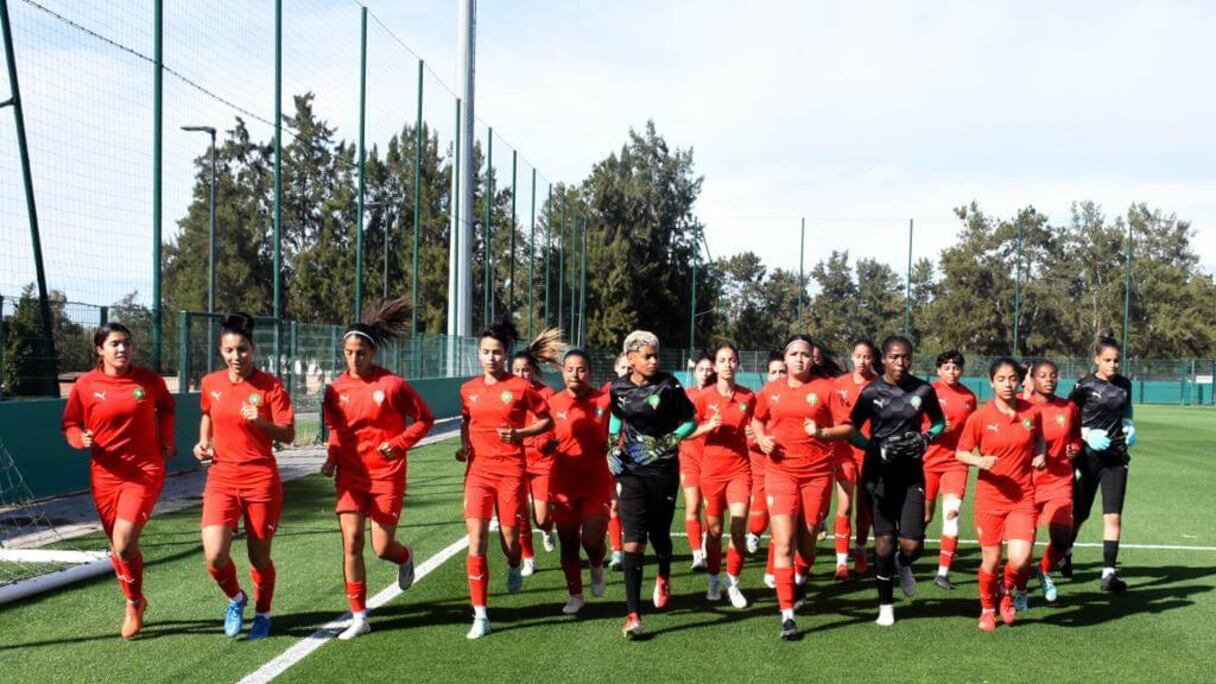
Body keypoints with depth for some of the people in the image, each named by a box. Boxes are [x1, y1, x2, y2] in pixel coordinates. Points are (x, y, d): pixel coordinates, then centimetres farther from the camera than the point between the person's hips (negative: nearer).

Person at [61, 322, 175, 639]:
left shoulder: (149, 380, -3)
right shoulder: (85, 385, -3)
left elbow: (166, 407, 17)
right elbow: (69, 424, 6)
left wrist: (166, 441, 8)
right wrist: (82, 439, -14)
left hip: (144, 471, -2)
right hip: (105, 474, 2)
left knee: (123, 544, -15)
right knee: (117, 546, 11)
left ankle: (134, 602, 11)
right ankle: (135, 602, 35)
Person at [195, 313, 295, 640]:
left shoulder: (270, 386, -7)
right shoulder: (210, 384, 4)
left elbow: (288, 434, -11)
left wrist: (260, 421, -27)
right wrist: (204, 443, 9)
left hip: (261, 480, -2)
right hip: (221, 479, 3)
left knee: (259, 557, 7)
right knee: (215, 557, -12)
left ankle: (262, 614, 33)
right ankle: (235, 599, 20)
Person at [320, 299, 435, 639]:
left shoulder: (392, 384, -11)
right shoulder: (337, 388, 0)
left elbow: (424, 419, -2)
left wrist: (398, 443, -14)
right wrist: (331, 459, -1)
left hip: (386, 475, -3)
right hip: (351, 475, 3)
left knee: (382, 547, 0)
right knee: (351, 542, -4)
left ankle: (406, 557, 39)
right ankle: (359, 617, 7)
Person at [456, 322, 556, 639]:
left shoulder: (520, 387, -4)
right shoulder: (468, 389, 5)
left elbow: (547, 420, 3)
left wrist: (520, 433, -12)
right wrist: (464, 445, 5)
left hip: (511, 471, -2)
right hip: (478, 470, 2)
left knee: (509, 539, 6)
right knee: (476, 541, -8)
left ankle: (514, 567, 46)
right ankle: (480, 616, -3)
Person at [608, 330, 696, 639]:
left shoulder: (668, 386, -7)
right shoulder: (618, 388, 1)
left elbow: (690, 421, 0)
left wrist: (669, 441, -14)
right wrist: (613, 450, 8)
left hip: (663, 471, -1)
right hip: (631, 472, 1)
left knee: (659, 534, 10)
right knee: (633, 540, -9)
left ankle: (664, 577, 47)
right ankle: (633, 614, -7)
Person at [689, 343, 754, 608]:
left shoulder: (748, 397, 1)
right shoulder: (704, 396, -2)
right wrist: (707, 426, -15)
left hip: (739, 469, 0)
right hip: (712, 470, 0)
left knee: (738, 527, -10)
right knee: (714, 529, 7)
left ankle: (733, 583, 7)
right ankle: (714, 580, 26)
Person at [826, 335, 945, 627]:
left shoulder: (923, 390, 0)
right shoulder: (871, 392, -4)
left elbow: (939, 422, 15)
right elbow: (851, 430, 2)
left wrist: (926, 438, -5)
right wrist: (876, 448, -13)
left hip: (911, 473, 1)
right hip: (879, 472, -1)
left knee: (912, 544, -8)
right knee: (884, 541, 0)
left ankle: (902, 565, 30)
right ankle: (886, 605, 17)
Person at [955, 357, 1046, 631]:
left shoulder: (1032, 412, -2)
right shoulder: (980, 416, -8)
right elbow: (961, 452, 0)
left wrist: (1040, 455, -2)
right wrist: (980, 461, -20)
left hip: (1022, 498, 1)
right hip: (989, 498, -1)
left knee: (1020, 560, -14)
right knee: (991, 560, 6)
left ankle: (1010, 591, 21)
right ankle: (988, 609, 33)